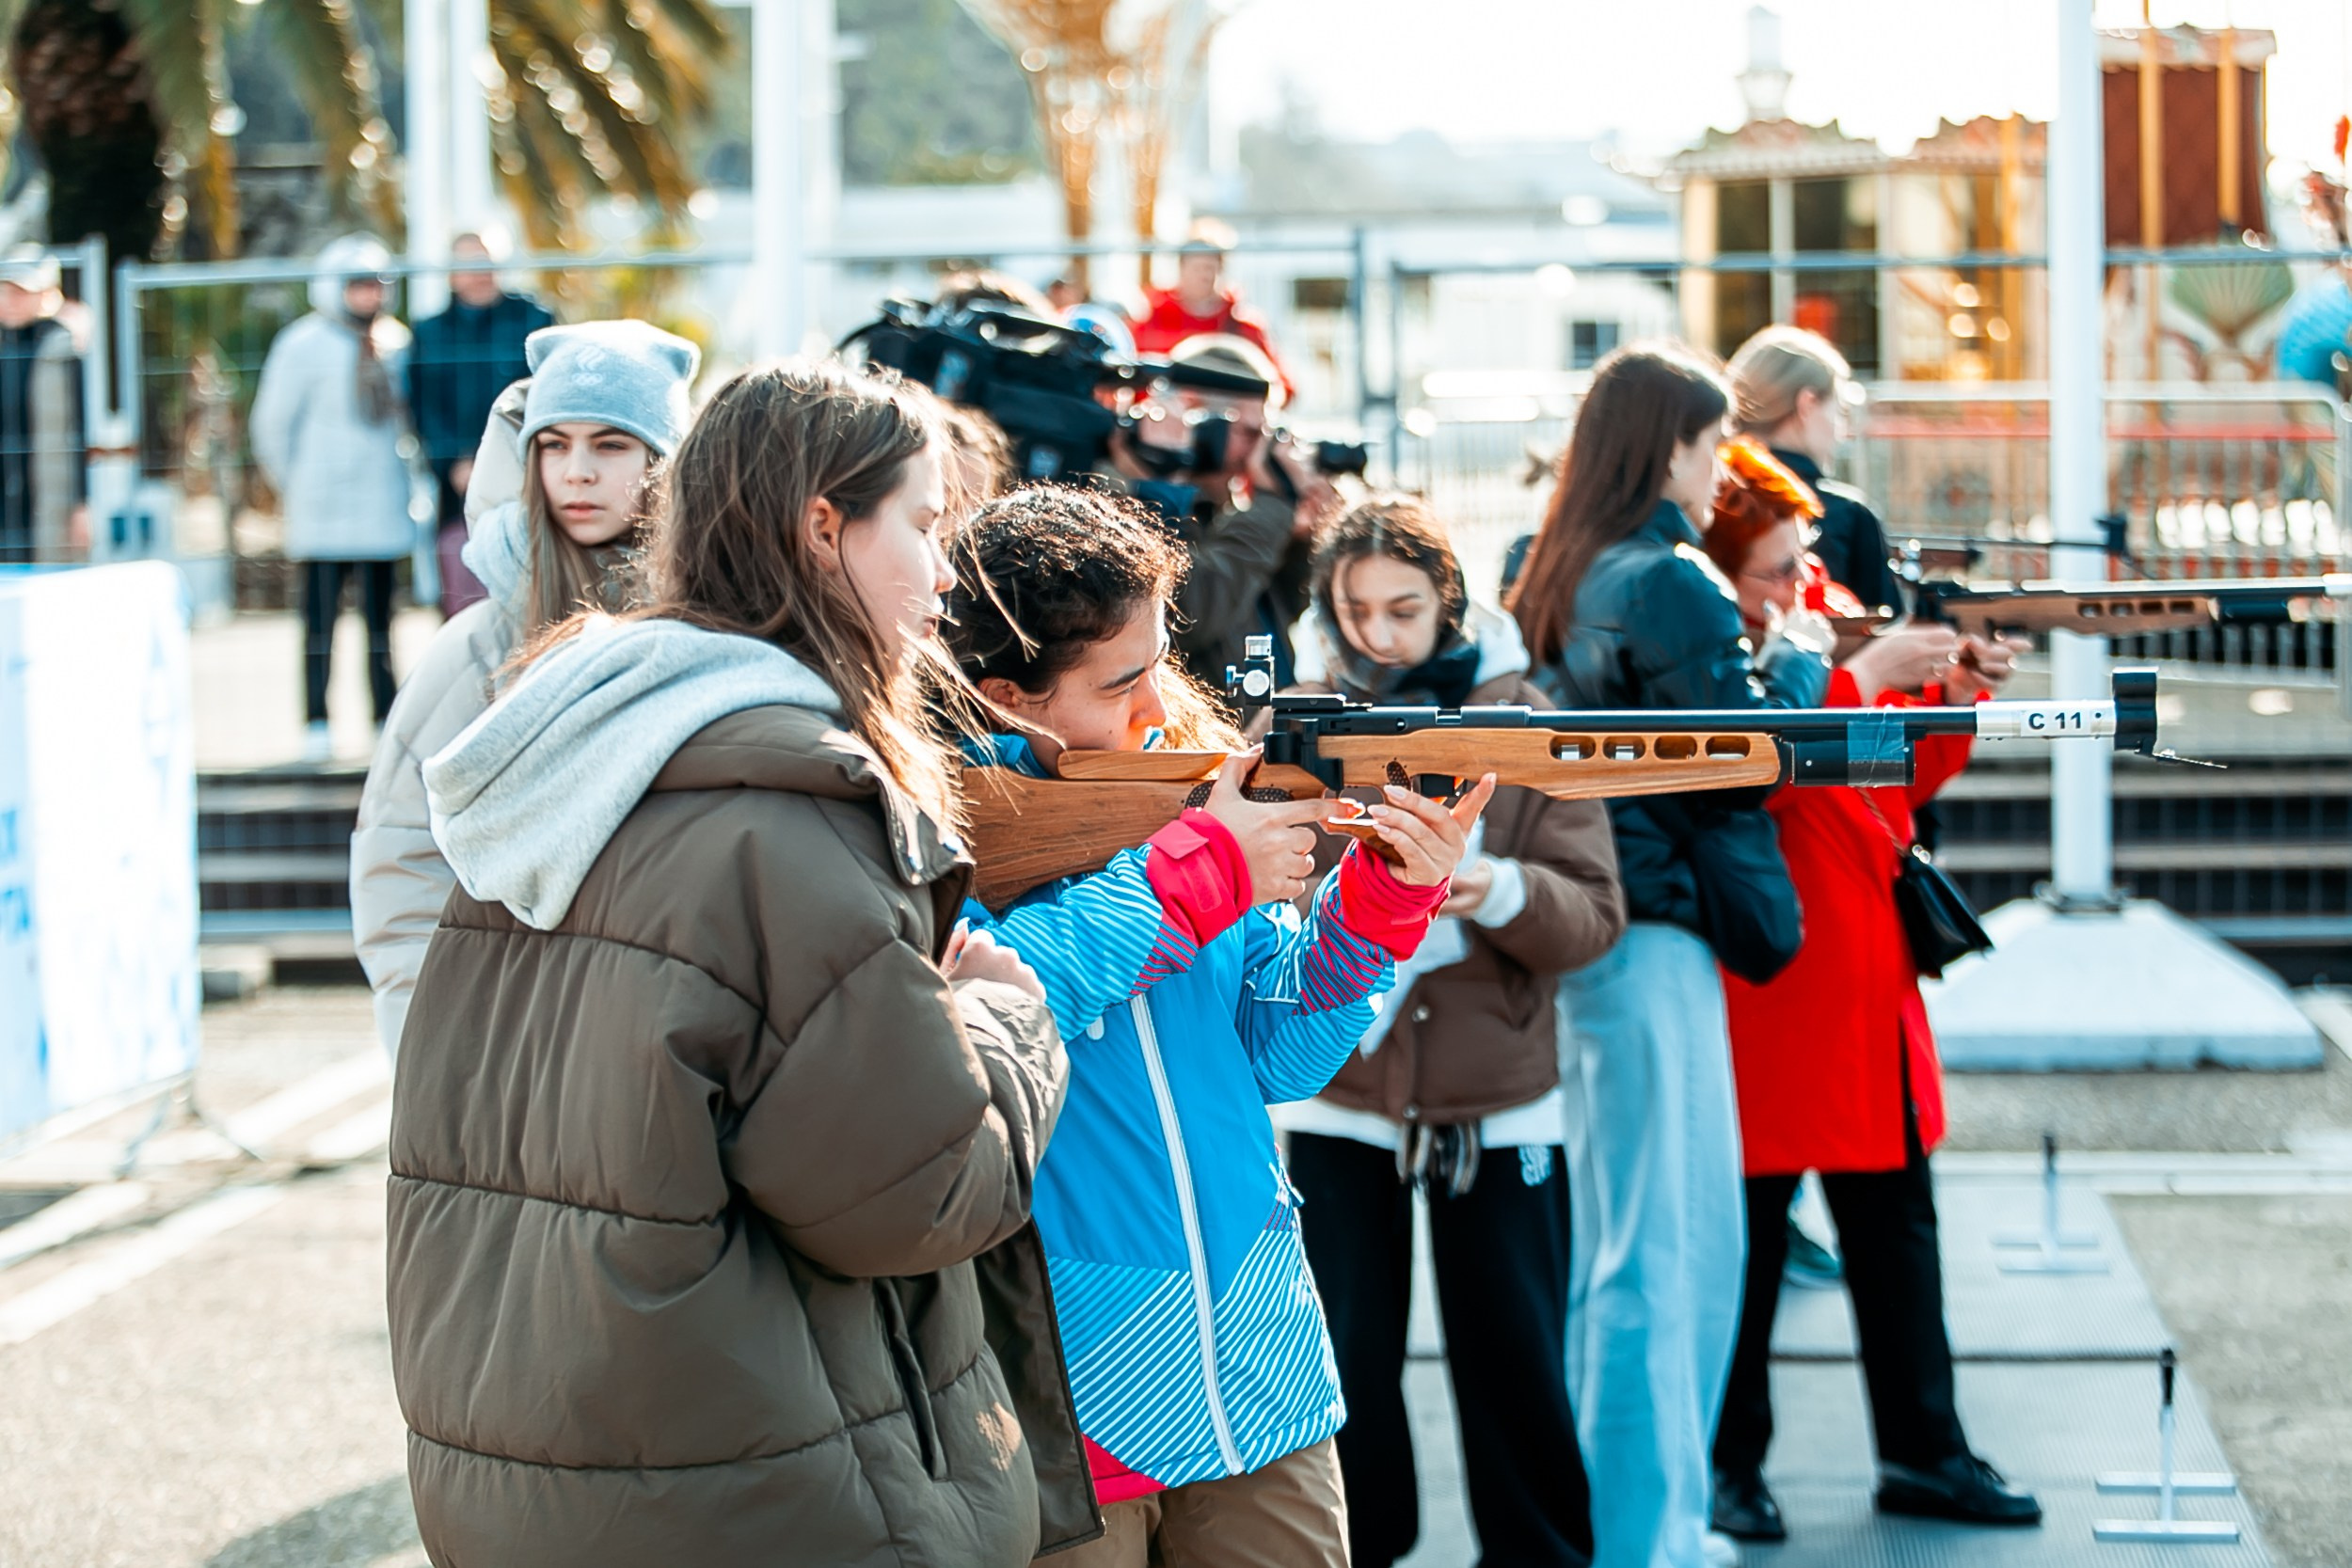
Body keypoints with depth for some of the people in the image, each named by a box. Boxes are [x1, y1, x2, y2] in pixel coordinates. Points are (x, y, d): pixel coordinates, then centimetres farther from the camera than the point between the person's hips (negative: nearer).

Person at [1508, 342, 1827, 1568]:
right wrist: (1805, 667, 2)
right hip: (1653, 940, -9)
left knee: (1608, 1239, 16)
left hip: (1573, 943, 9)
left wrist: (1757, 666, 14)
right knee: (1674, 1246, -4)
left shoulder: (1555, 581, 12)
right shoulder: (1672, 583, -14)